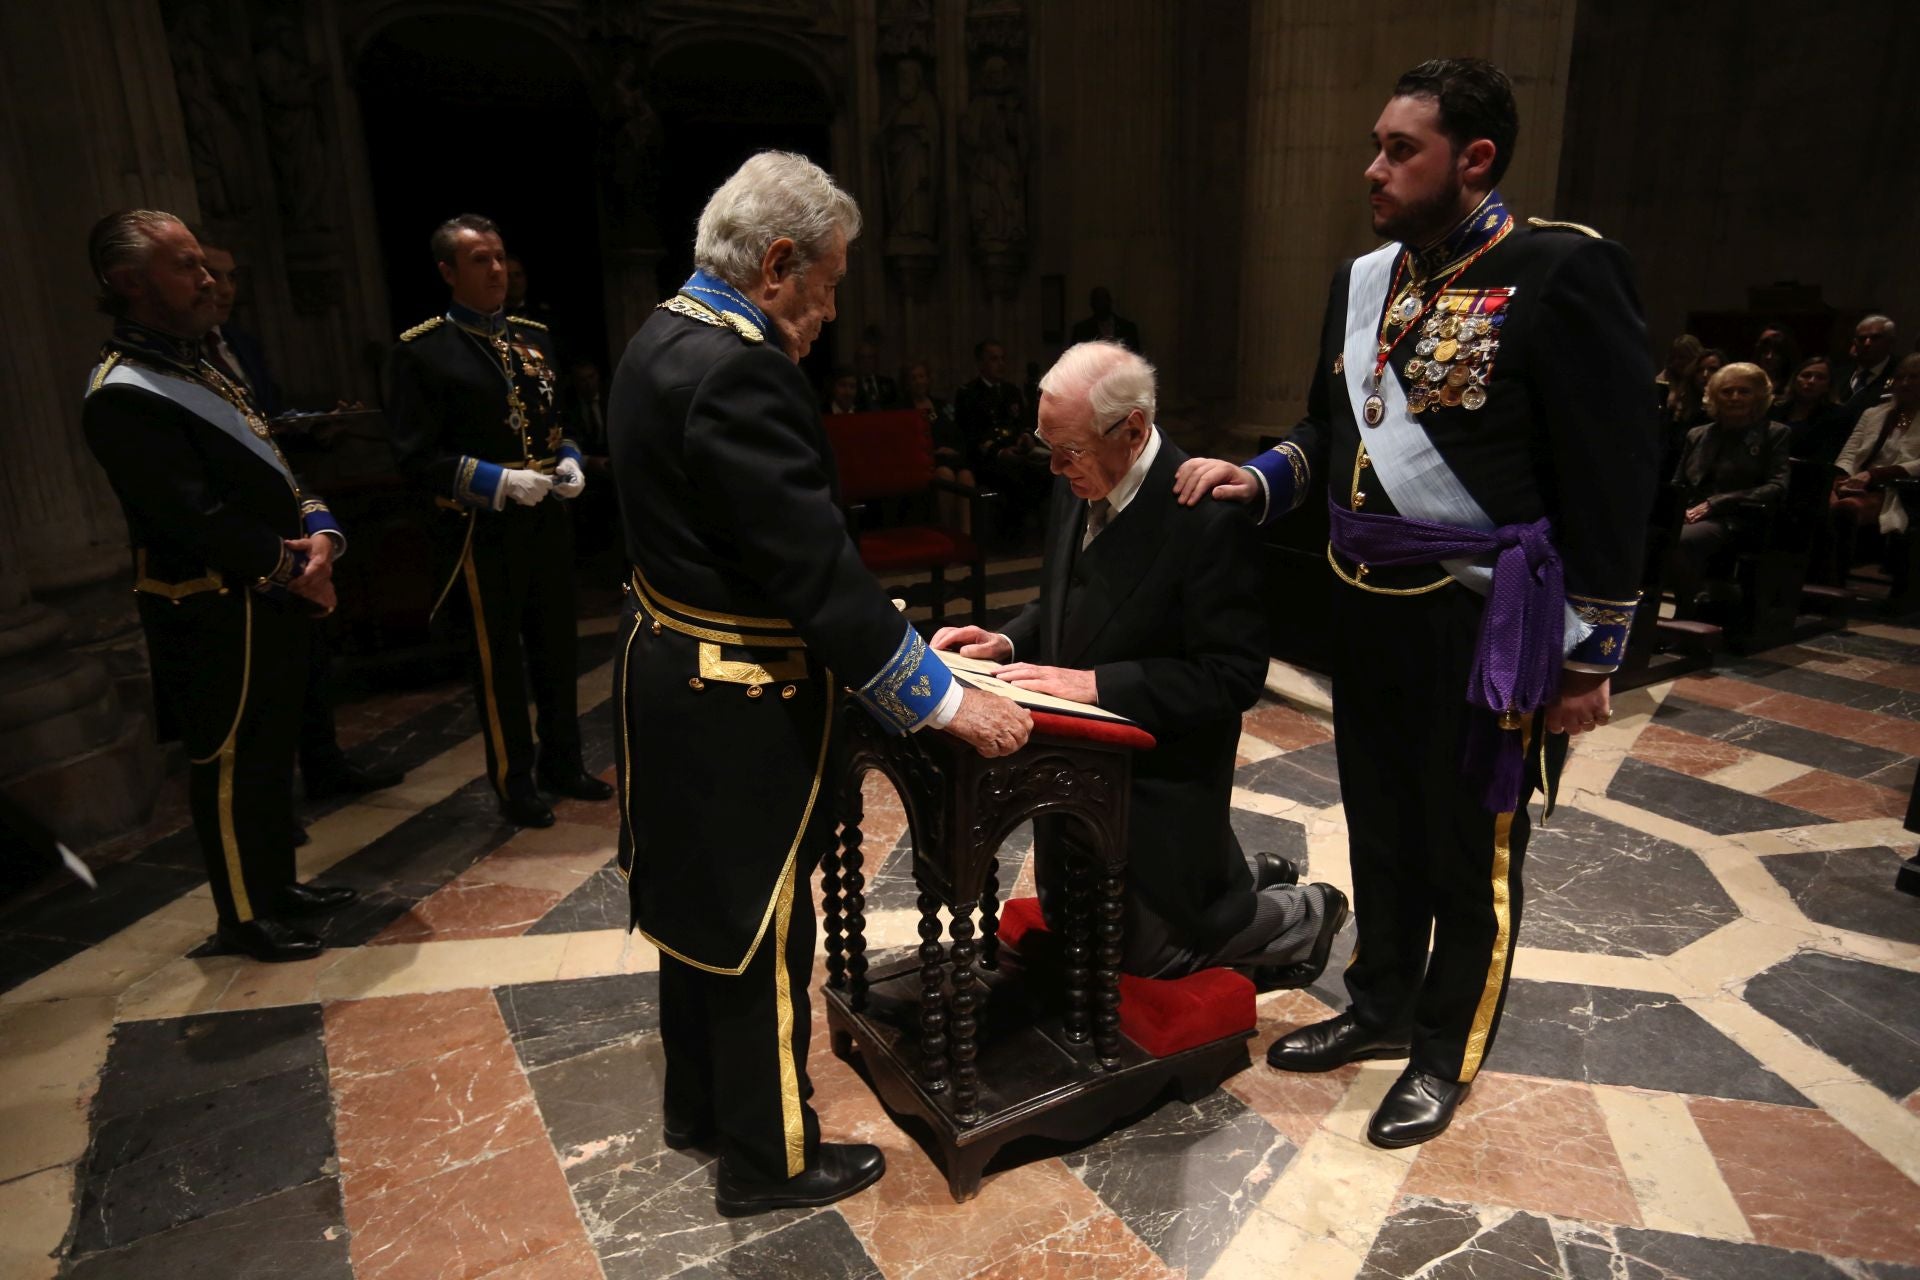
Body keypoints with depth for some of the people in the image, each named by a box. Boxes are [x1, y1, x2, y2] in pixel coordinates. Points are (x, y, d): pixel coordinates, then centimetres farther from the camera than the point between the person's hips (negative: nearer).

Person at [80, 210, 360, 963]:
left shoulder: (196, 365, 12)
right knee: (229, 763, 4)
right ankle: (243, 915, 18)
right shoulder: (124, 395, -18)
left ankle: (277, 883, 33)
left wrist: (318, 533, -7)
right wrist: (292, 567, -13)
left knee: (271, 751, 18)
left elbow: (272, 468, 10)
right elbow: (196, 517, -23)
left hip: (267, 600, 9)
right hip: (214, 613, -9)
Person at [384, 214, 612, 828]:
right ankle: (514, 782, 23)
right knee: (500, 660, 7)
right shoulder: (422, 350, -9)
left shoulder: (532, 336, 10)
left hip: (547, 519, 6)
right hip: (483, 530, -6)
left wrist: (570, 461, -1)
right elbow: (415, 457, -12)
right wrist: (499, 482, -21)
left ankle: (562, 763, 32)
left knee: (557, 648, 15)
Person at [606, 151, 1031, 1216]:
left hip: (672, 668, 10)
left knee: (703, 896, 23)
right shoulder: (736, 370, -25)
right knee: (762, 927, 7)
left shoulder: (664, 337, 7)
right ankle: (767, 1159, 28)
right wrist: (944, 701, -20)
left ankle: (696, 1101, 43)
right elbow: (816, 565, -27)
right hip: (737, 702, -10)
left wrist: (890, 635, 10)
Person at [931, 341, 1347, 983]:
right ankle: (1250, 887, 40)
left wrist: (1096, 683, -29)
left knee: (1149, 951, 9)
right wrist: (1007, 642, -8)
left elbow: (1234, 675, -25)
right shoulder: (1076, 486, -3)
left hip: (1157, 782, -8)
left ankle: (1302, 915, 34)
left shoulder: (1210, 517, -25)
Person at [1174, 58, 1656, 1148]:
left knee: (1472, 848, 10)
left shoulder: (1563, 271, -13)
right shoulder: (1365, 279, 8)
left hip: (1481, 621, -6)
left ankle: (1448, 1052, 31)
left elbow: (1614, 475, -13)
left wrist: (1591, 657, -11)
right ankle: (1382, 1006, 40)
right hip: (1368, 604, 7)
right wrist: (1259, 478, -2)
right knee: (1379, 826, 19)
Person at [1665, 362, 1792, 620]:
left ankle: (1687, 619, -28)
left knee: (1680, 541, -38)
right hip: (1688, 517, 4)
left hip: (1734, 522, -4)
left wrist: (1715, 503, -11)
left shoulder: (1775, 434, 14)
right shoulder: (1697, 435, 27)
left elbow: (1778, 488, 0)